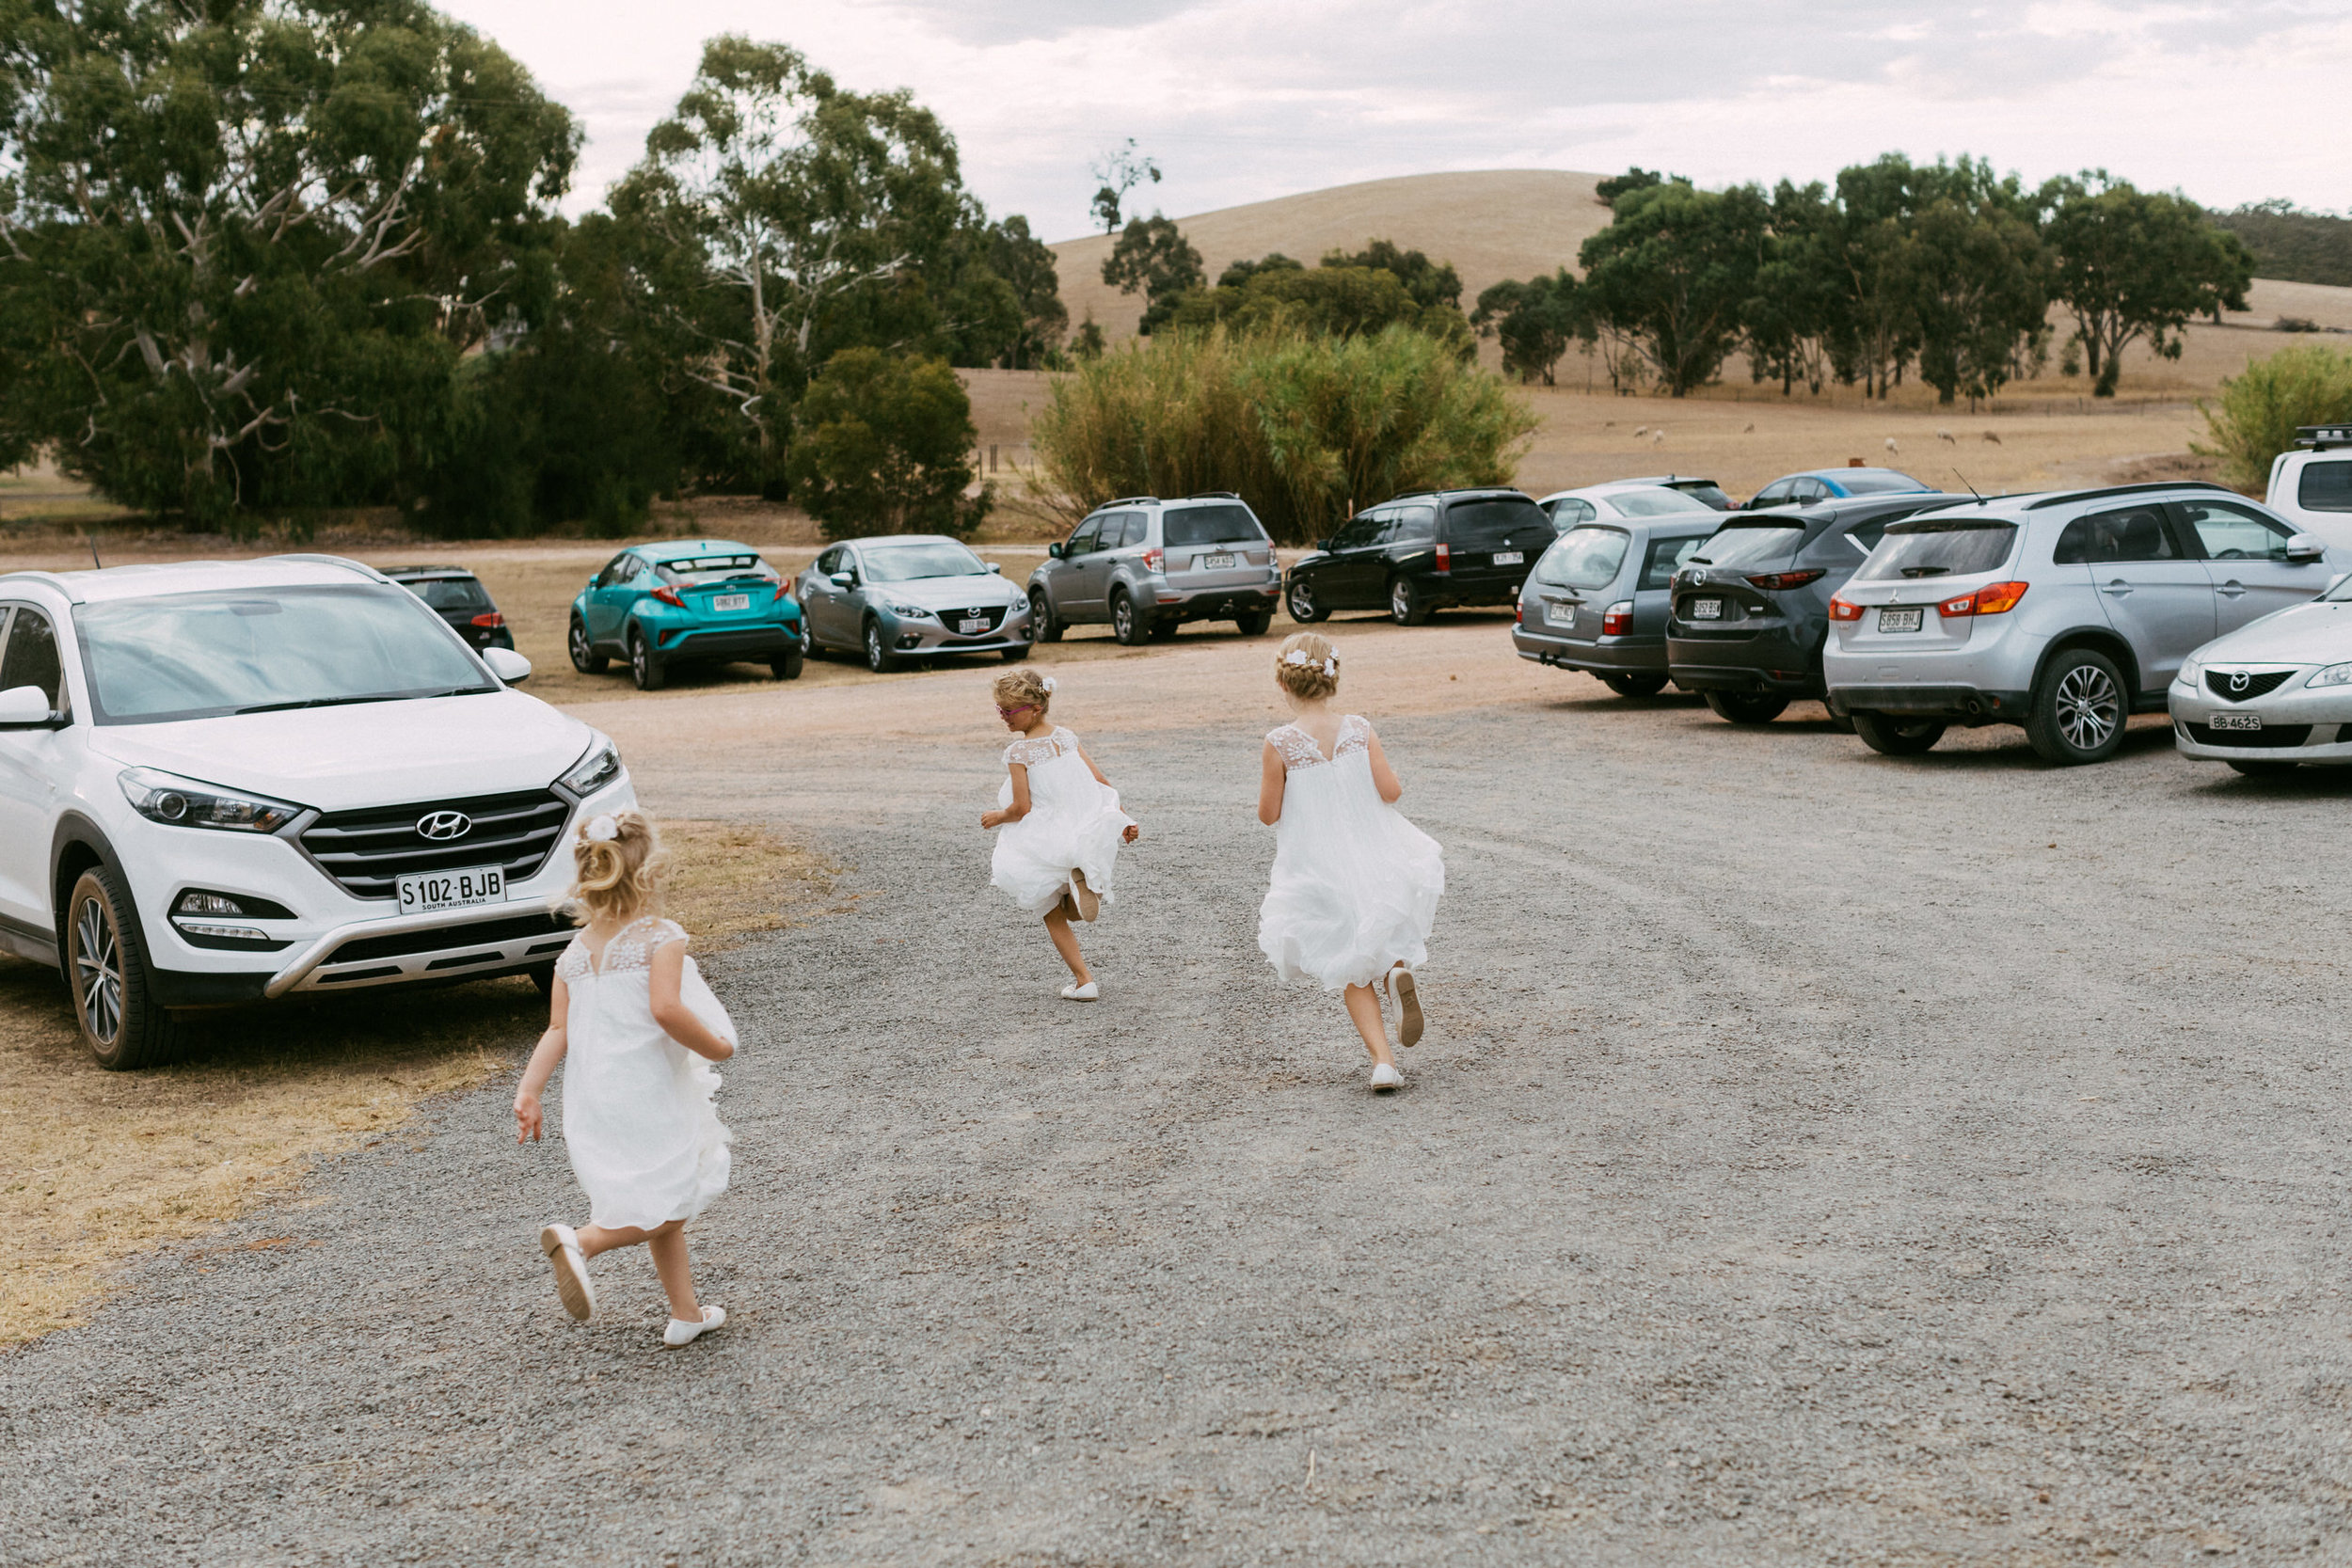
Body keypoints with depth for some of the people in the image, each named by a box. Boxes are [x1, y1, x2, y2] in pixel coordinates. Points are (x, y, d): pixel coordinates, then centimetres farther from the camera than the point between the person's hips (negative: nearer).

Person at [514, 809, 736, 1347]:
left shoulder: (575, 953, 7)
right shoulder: (661, 937, -11)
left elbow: (558, 1031, 0)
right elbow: (666, 1010, -24)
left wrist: (528, 1092, 0)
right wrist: (716, 1046, -11)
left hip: (594, 1101, 7)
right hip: (650, 1093, -7)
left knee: (665, 1209, 19)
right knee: (668, 1204, 2)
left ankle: (687, 1315, 24)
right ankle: (579, 1241, -19)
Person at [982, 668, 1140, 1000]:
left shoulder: (1018, 752, -15)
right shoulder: (1066, 737, 3)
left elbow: (1021, 808, -17)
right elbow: (1102, 782, 4)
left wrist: (996, 817, 3)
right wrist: (1123, 820, 11)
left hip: (1046, 844, -6)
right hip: (1083, 833, 6)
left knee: (1054, 917, 13)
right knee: (1069, 912, 25)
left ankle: (1084, 980, 8)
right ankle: (1082, 883, -9)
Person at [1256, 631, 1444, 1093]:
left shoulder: (1279, 745, -15)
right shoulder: (1359, 730, -7)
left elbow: (1268, 813, -9)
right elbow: (1390, 791, -9)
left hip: (1319, 875, -2)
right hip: (1374, 860, 2)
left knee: (1351, 973, 10)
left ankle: (1383, 1059, -1)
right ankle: (1397, 970, -5)